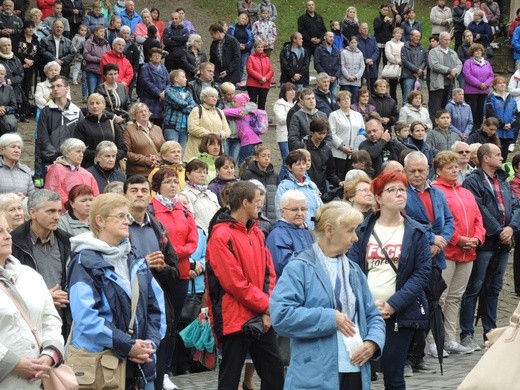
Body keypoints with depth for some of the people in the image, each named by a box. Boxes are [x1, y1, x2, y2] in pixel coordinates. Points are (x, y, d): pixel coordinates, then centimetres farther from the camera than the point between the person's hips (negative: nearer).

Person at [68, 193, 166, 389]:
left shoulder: (135, 259, 14)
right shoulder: (85, 263, -8)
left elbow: (156, 305, 13)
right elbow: (86, 318, -18)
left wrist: (151, 342, -4)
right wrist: (129, 345, -17)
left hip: (140, 363, 7)